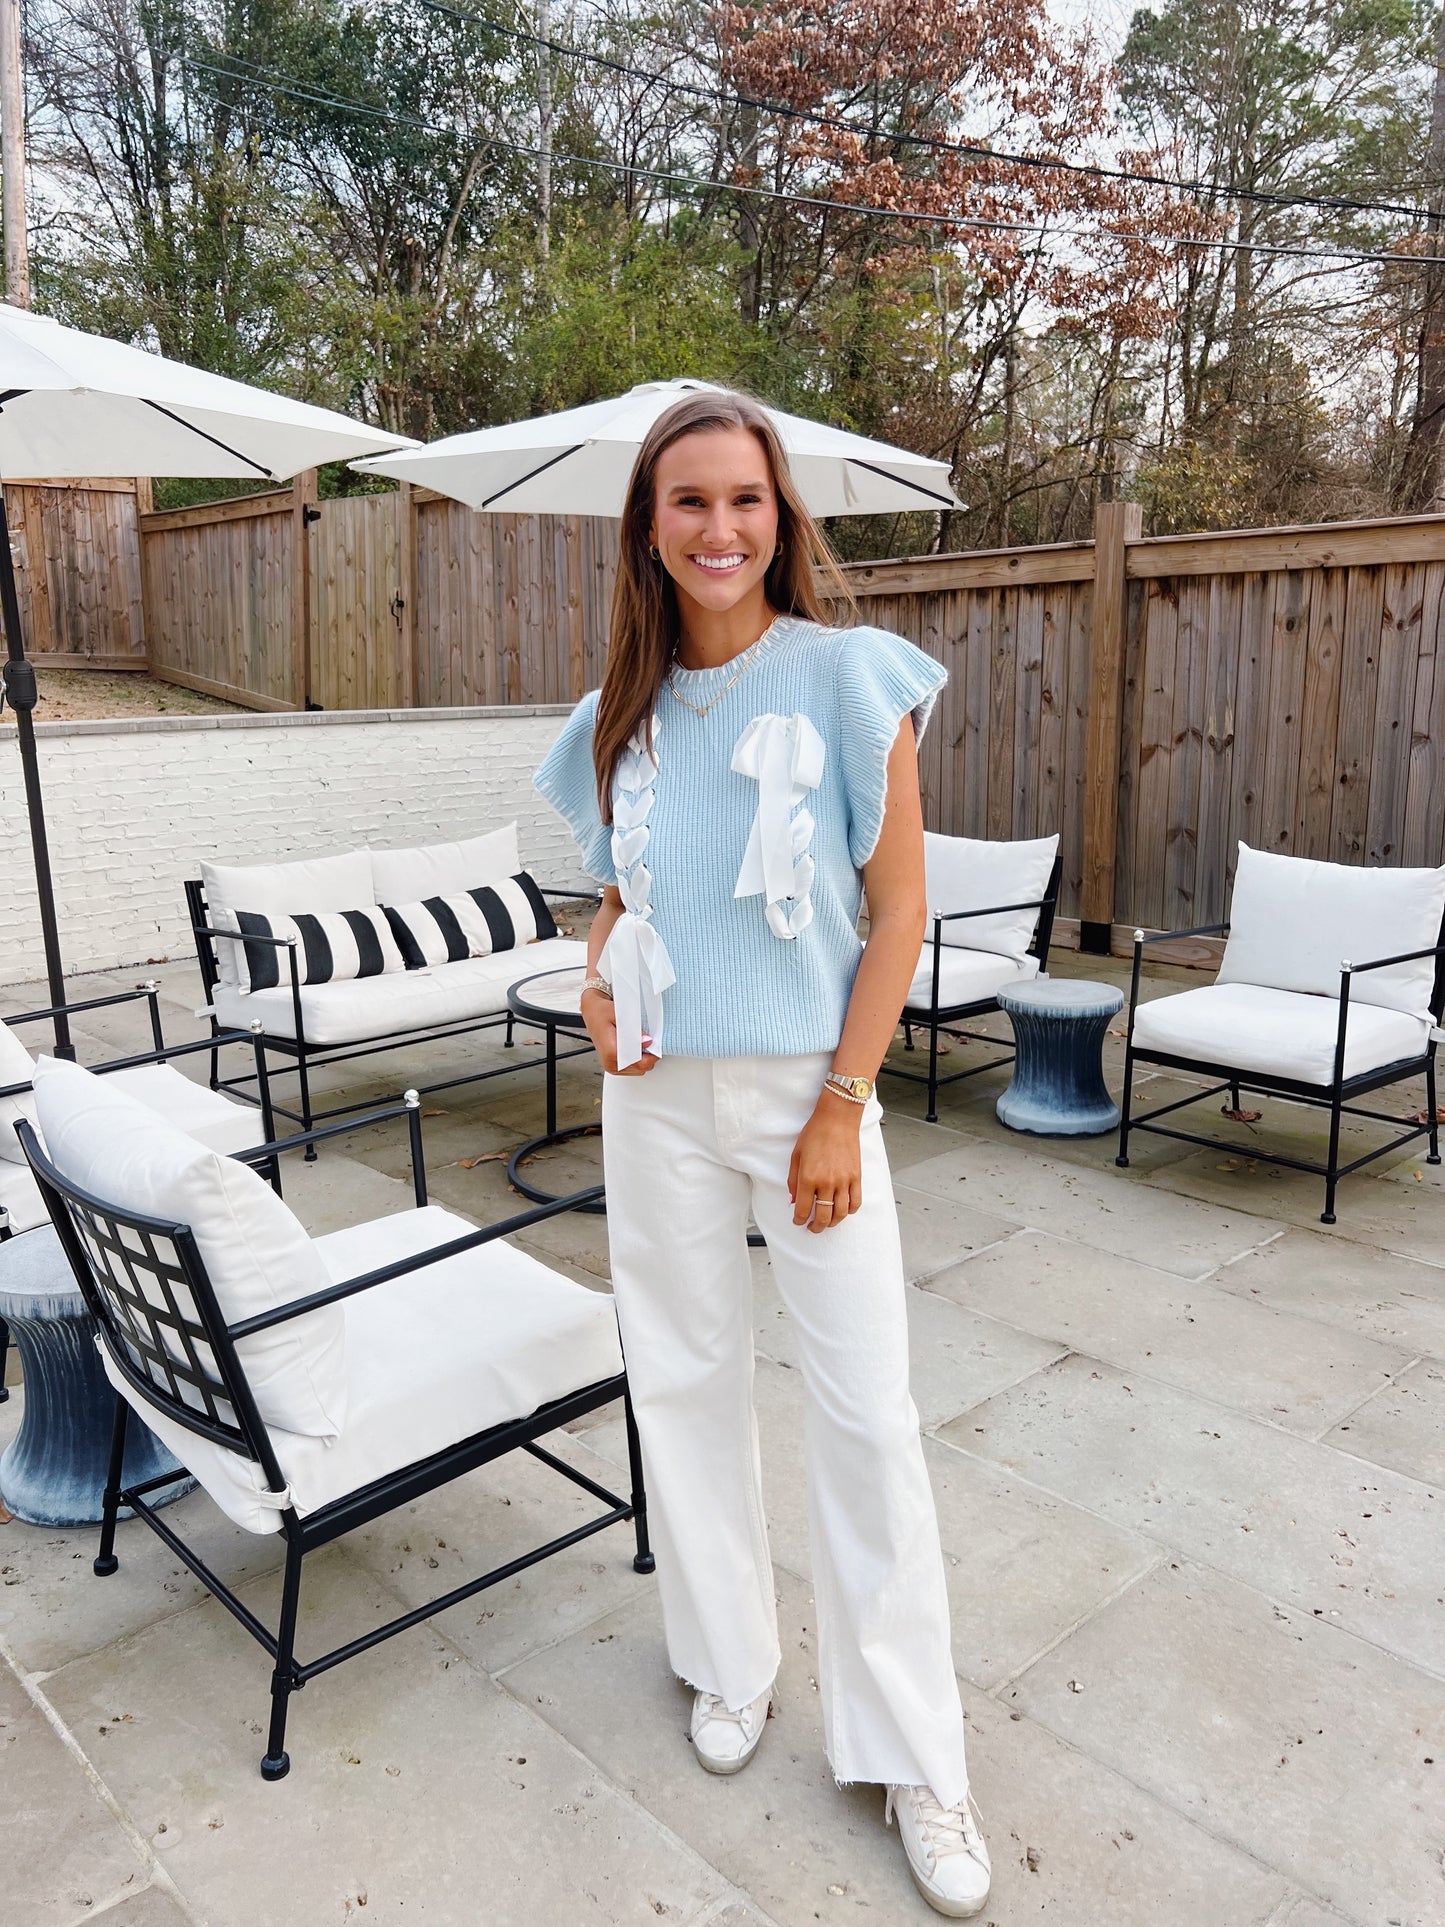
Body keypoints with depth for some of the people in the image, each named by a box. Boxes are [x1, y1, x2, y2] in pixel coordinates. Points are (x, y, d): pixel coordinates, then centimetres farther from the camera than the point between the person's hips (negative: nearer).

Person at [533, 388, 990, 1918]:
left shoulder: (848, 675, -6)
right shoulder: (627, 710, 6)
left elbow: (898, 908, -7)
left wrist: (842, 1104, -12)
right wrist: (599, 979, -4)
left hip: (808, 1086, -3)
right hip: (660, 1096, 4)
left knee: (867, 1416, 1)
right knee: (684, 1379, 14)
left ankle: (913, 1758, 20)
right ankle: (729, 1660, 37)